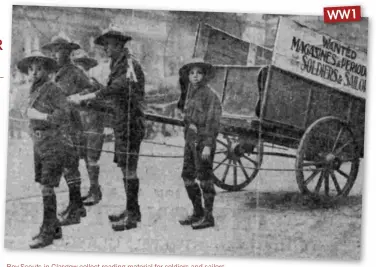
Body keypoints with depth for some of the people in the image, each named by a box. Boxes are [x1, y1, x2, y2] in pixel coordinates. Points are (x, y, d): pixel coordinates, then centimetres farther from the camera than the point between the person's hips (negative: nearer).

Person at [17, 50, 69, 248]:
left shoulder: (53, 89, -11)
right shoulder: (34, 93, 14)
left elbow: (64, 115, -19)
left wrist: (38, 116, -19)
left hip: (52, 146, -8)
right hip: (39, 145, 8)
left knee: (47, 188, -9)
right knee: (45, 188, 10)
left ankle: (46, 233, -4)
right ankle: (55, 228, 17)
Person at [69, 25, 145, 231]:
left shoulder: (130, 65, -13)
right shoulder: (117, 66, 17)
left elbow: (114, 89, -26)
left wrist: (83, 98, -25)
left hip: (130, 123, -9)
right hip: (121, 123, 9)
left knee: (128, 168, -8)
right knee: (125, 167, 12)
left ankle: (132, 215, -4)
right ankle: (131, 210, 19)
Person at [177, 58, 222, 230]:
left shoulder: (210, 95, -12)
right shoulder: (191, 92, 11)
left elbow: (213, 121, -16)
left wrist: (208, 146, -20)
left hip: (203, 141, -8)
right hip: (190, 140, 8)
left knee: (204, 178, -2)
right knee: (187, 176, 12)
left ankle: (208, 217, 9)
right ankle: (198, 213, 24)